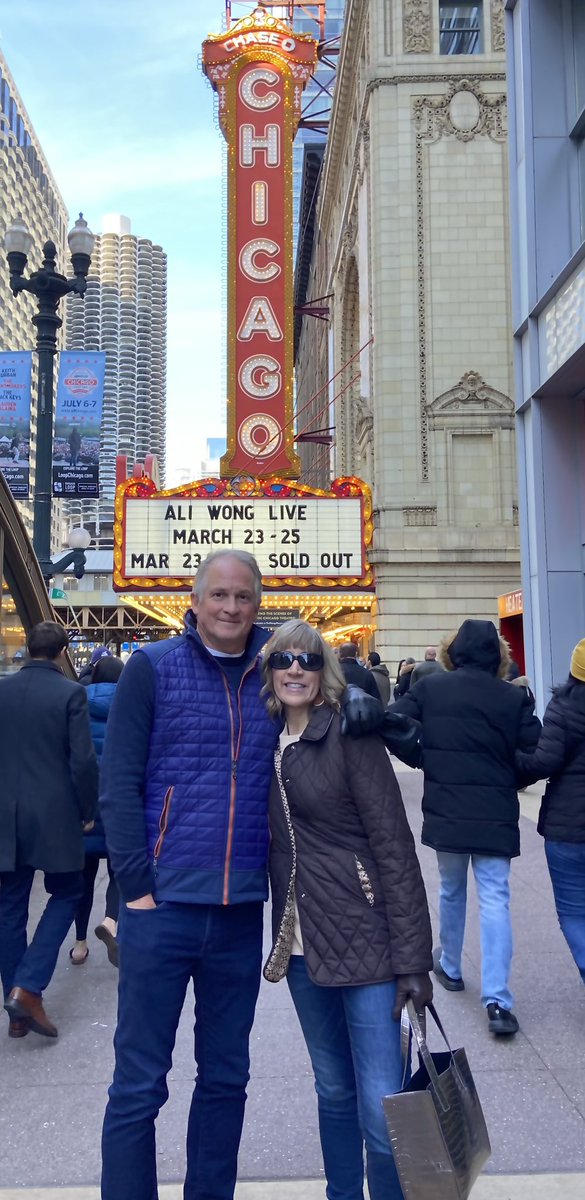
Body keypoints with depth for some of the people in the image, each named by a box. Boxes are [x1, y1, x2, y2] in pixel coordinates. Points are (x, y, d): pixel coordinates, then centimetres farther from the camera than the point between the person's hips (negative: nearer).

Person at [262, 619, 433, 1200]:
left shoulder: (349, 736, -8)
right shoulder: (267, 745, 8)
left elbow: (394, 844, -11)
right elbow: (276, 847, 13)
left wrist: (412, 958, -14)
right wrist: (280, 937, 6)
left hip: (364, 937, -5)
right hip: (303, 943, 5)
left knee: (380, 1106, -2)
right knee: (334, 1089, 18)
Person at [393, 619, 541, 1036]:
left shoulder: (430, 688, -5)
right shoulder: (514, 698, -5)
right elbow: (535, 755, -3)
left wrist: (430, 760, 0)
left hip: (445, 812, 1)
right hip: (496, 815, -1)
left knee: (451, 891, 21)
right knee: (495, 899, 2)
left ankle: (450, 968, 37)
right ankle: (497, 1000, -4)